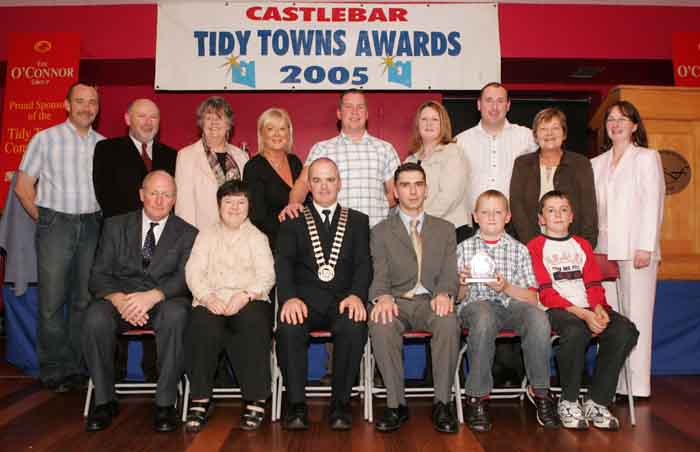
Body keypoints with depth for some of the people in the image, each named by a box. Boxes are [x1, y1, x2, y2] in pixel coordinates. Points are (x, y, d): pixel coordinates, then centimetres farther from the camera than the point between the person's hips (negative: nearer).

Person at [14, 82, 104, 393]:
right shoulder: (45, 139, 1)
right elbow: (23, 187, 2)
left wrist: (101, 220, 7)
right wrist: (45, 221, 0)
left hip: (92, 226, 3)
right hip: (56, 224, -2)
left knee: (84, 300, 6)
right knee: (52, 301, -1)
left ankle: (76, 367, 18)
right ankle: (52, 370, 11)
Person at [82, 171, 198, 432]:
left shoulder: (187, 234, 8)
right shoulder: (115, 226, 12)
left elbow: (185, 278, -5)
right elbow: (99, 276, 4)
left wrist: (152, 296, -25)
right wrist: (119, 299, -18)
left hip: (164, 301, -1)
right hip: (120, 300, 2)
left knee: (175, 314, -35)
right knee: (95, 317, -30)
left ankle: (165, 403, -23)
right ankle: (104, 400, -10)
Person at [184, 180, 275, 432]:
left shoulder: (257, 237, 17)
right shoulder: (206, 236, 21)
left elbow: (266, 275, 3)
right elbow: (193, 272, 7)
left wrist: (245, 295, -17)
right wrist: (208, 297, -13)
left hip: (250, 301, -1)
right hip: (211, 302, 1)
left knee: (255, 325, -33)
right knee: (202, 326, -31)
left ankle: (255, 401, -24)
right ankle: (200, 401, -21)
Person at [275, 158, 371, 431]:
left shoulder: (358, 221, 19)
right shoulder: (293, 221, 17)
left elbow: (364, 263, 6)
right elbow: (283, 262, 2)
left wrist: (356, 295, -15)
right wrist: (290, 297, -18)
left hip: (343, 299, 0)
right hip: (304, 299, 0)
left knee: (354, 327, -32)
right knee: (289, 328, -32)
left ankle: (340, 403, -14)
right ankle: (296, 404, -15)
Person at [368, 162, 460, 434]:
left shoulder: (445, 229, 18)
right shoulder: (381, 232, 13)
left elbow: (449, 273, 8)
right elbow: (379, 275, 2)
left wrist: (444, 294, -16)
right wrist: (383, 297, -22)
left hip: (430, 301, 1)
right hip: (397, 301, 0)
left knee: (449, 323, -34)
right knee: (380, 326, -34)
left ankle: (442, 403, -18)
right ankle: (396, 404, -18)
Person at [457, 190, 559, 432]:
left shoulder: (519, 250, 14)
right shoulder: (464, 248, 12)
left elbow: (532, 298, 7)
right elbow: (458, 297, 9)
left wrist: (506, 287, -10)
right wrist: (463, 284, -13)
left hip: (511, 303, 2)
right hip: (476, 304, -1)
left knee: (538, 317, -31)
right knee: (484, 317, -38)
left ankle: (541, 392, -14)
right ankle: (476, 398, -27)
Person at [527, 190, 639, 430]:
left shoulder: (582, 245, 23)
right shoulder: (535, 247, 5)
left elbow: (594, 285, 13)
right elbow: (546, 293, -5)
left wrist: (598, 309, -9)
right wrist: (582, 314, -16)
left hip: (589, 309, 5)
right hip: (556, 310, -5)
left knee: (625, 330, -23)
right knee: (576, 331, -37)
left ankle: (597, 403, -13)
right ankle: (568, 402, -16)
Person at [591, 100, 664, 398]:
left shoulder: (647, 158, 6)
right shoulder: (597, 163, 19)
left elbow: (653, 204, -3)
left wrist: (645, 247, -11)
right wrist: (590, 245, 6)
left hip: (635, 249, -4)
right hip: (605, 249, 4)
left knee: (636, 314, -4)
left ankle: (636, 385, 3)